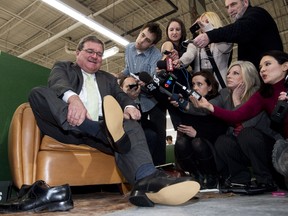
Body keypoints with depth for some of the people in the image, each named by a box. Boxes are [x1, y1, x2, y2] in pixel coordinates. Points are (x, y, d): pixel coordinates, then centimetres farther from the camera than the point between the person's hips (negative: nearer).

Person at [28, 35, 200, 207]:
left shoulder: (108, 79, 32)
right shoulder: (63, 67, 22)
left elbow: (121, 96, 13)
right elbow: (58, 83, -3)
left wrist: (129, 106, -14)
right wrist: (73, 97, -29)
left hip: (99, 128, 3)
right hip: (66, 126, -2)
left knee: (131, 127, -26)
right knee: (38, 93, -26)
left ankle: (146, 179, -55)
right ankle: (107, 131, -47)